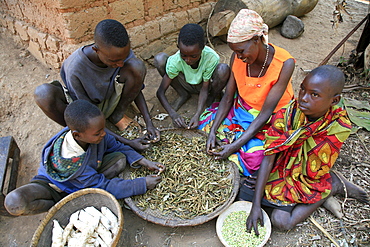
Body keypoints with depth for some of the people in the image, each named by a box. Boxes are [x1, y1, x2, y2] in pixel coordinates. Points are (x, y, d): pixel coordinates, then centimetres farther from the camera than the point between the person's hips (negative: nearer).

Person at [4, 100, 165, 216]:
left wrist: (144, 162, -18)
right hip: (58, 186, -5)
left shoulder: (95, 134, -26)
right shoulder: (69, 160, -38)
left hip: (88, 178, 5)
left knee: (120, 158, -21)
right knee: (14, 203, -34)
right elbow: (105, 187, -30)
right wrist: (143, 184, -31)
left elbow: (117, 146, -5)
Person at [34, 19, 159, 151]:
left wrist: (148, 123, -15)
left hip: (109, 104, 2)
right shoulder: (74, 69, -32)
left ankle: (117, 116, -5)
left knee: (137, 66, -25)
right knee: (44, 93, -35)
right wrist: (126, 142, -28)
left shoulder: (123, 53, -22)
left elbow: (136, 87, -6)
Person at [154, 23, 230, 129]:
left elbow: (204, 89, -24)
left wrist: (197, 114, -35)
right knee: (159, 59, -23)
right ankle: (183, 95, -3)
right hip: (186, 84, 1)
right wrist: (172, 113, -39)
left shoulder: (212, 58, -32)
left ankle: (211, 98, -3)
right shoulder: (175, 61, -29)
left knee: (224, 69, -35)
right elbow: (160, 92, -25)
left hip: (204, 85, -1)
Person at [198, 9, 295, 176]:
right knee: (207, 121, -11)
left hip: (271, 119, -4)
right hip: (242, 109, 5)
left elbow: (265, 114, -28)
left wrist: (234, 146, -32)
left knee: (254, 155, -25)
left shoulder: (284, 63, -28)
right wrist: (212, 131, -21)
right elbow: (228, 98, -8)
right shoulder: (237, 58, -14)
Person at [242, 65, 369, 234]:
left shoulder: (339, 127, -22)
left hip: (309, 181, -2)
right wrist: (256, 205, -23)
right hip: (283, 169, 3)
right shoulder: (286, 115, -19)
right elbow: (269, 158, -21)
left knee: (281, 222, -14)